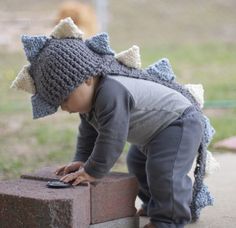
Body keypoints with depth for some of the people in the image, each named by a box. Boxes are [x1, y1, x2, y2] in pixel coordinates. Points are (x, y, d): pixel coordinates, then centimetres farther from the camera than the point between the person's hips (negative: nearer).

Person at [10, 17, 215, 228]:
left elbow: (111, 139, -36)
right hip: (155, 132, 11)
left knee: (163, 171, -24)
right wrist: (81, 160, 3)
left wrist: (92, 171, -29)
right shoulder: (91, 98, -2)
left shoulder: (112, 93, -38)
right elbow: (89, 132, 12)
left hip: (180, 123, -11)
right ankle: (155, 205, 41)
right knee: (138, 164, 25)